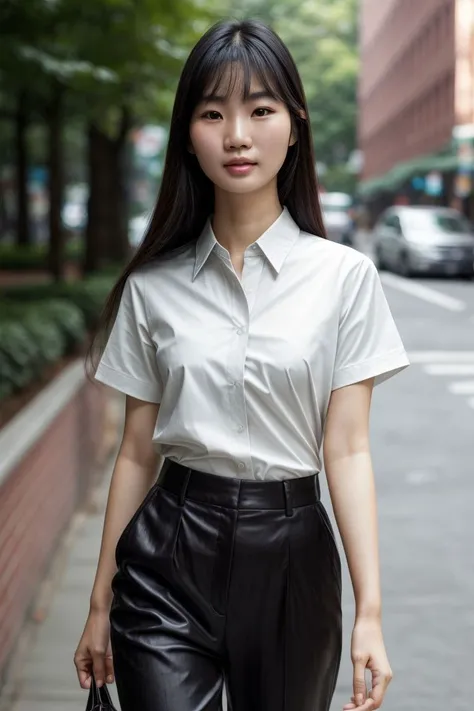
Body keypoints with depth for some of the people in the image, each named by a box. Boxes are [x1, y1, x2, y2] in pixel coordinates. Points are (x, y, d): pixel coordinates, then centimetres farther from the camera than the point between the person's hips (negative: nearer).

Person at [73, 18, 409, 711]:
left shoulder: (344, 276, -4)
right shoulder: (153, 285, 1)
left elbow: (348, 449, -6)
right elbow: (137, 452, 5)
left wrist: (369, 614, -13)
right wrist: (101, 604, 9)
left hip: (291, 555, 0)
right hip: (168, 556, 1)